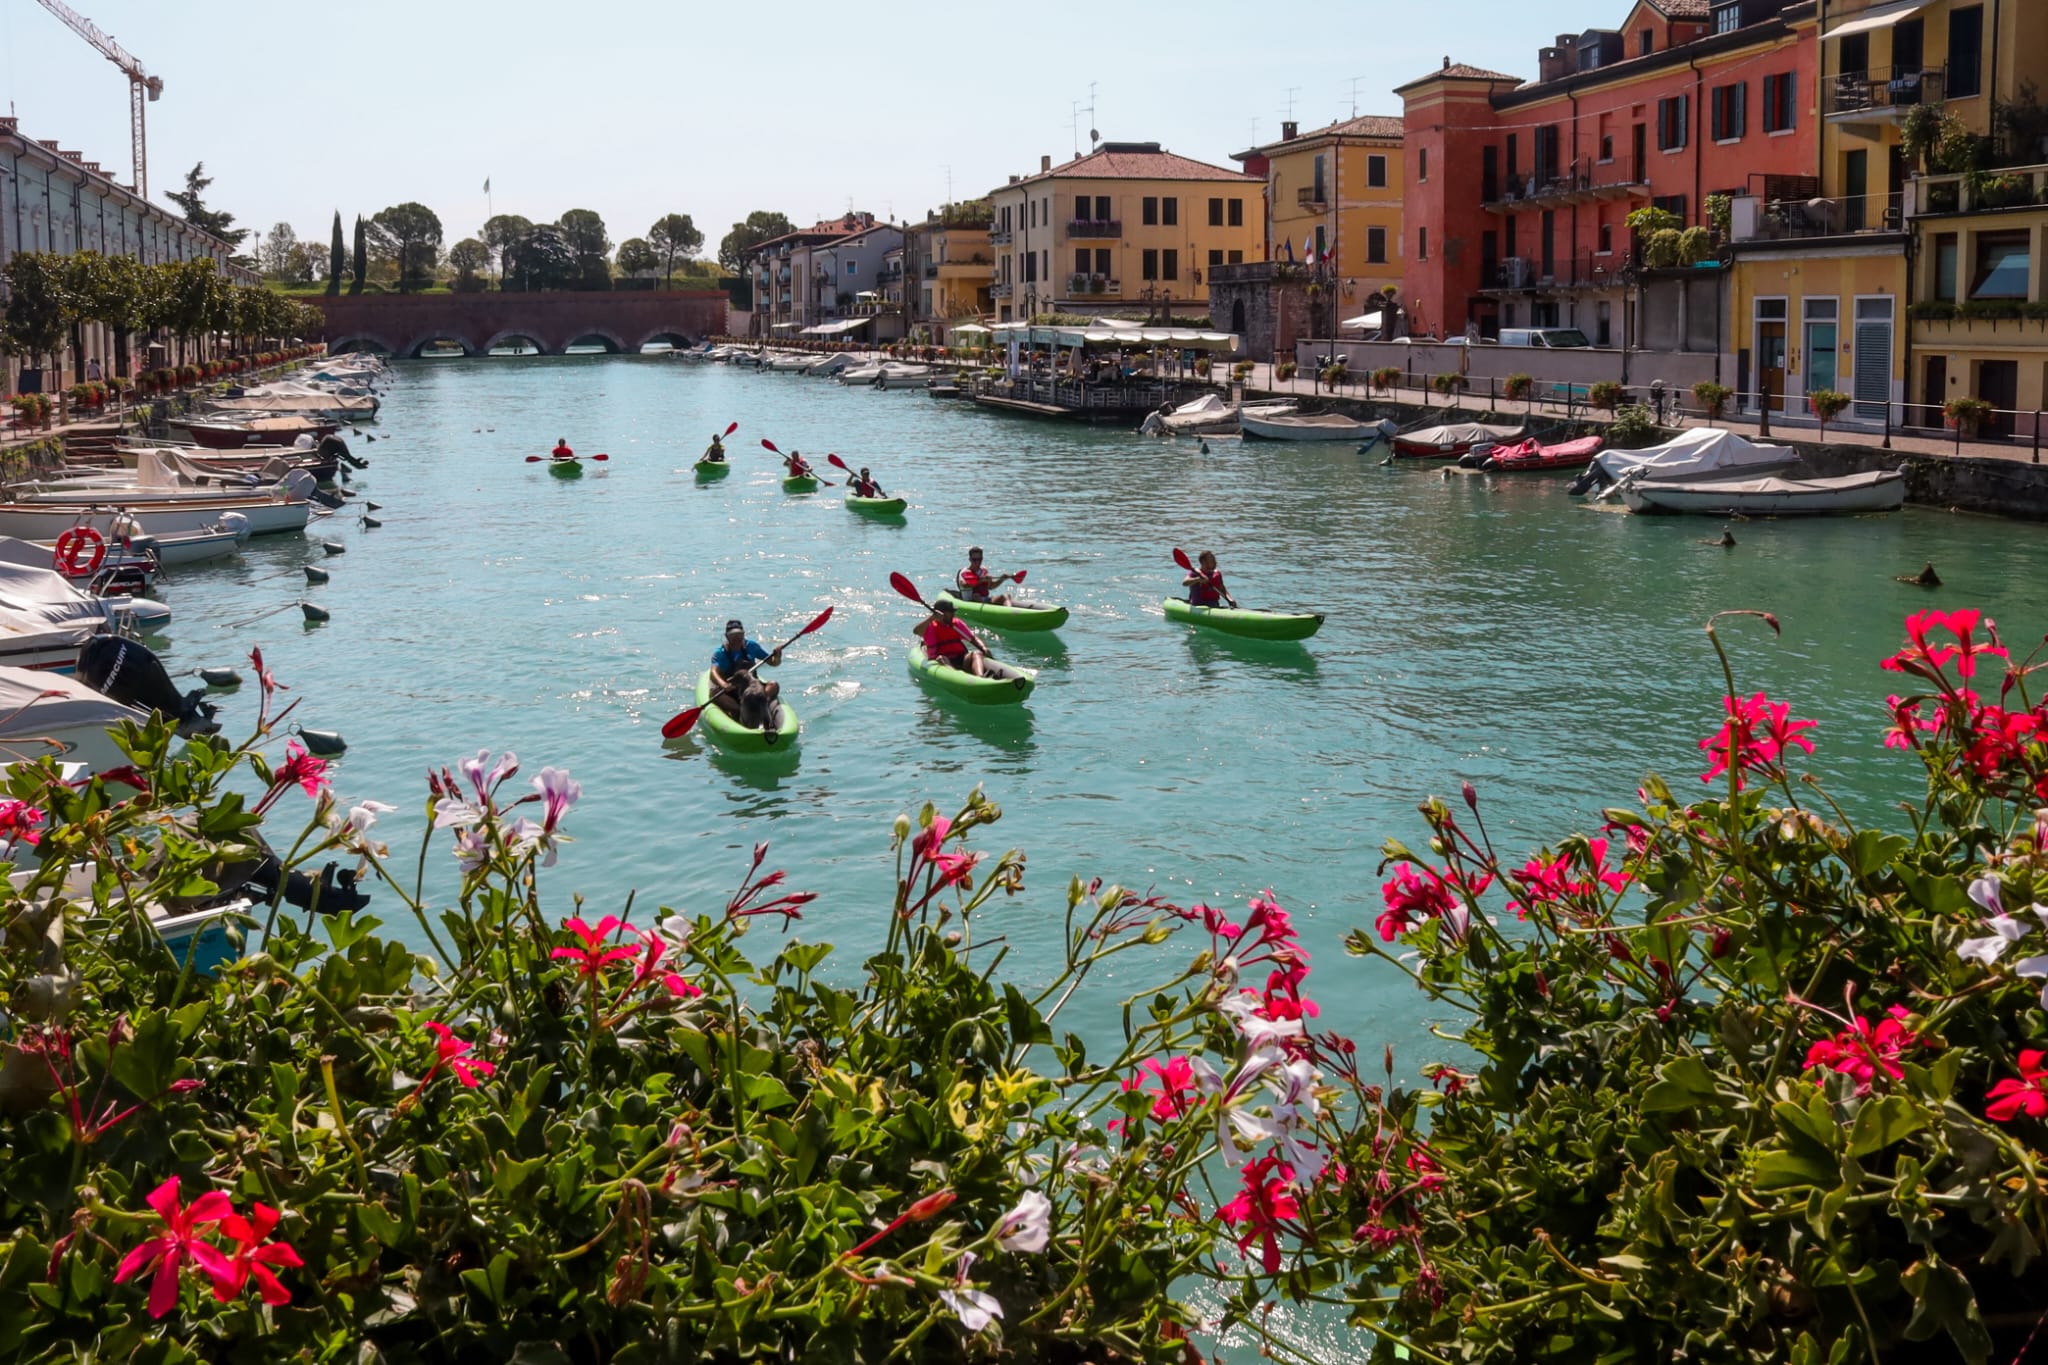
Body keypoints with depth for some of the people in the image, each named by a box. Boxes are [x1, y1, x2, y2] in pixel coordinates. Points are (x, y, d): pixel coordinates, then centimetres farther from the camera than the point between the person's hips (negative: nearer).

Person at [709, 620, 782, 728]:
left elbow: (773, 663, 5)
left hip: (750, 687, 2)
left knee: (774, 686, -21)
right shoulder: (720, 653, -6)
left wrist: (777, 657, -19)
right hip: (730, 692, -2)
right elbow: (713, 673, -24)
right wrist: (723, 684, -46)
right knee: (714, 692, -31)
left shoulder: (751, 646, 4)